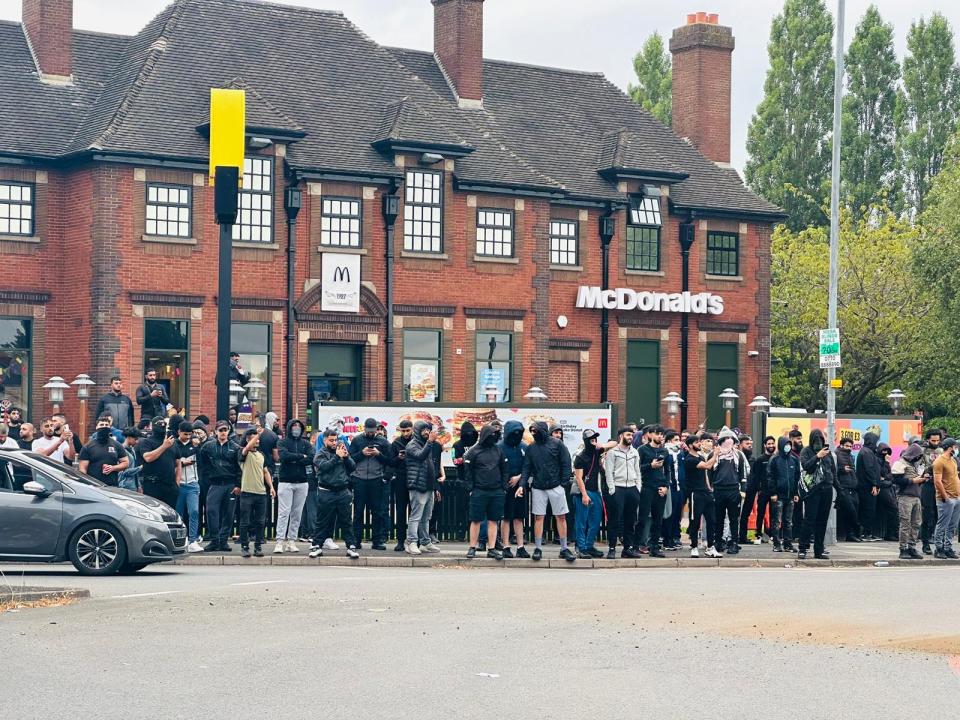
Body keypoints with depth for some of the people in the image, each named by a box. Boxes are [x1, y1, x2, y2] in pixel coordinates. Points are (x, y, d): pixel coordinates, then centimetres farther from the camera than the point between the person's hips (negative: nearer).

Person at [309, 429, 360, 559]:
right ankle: (317, 546, 10)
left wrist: (346, 457, -7)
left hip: (343, 492, 3)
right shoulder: (320, 454, 2)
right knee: (323, 521, 3)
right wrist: (337, 457, -15)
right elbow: (324, 466, -17)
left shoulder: (341, 451, 13)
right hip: (326, 493, -3)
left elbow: (353, 467, 8)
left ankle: (351, 547, 6)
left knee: (346, 521, 4)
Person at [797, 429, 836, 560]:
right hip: (812, 489, -4)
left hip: (827, 489, 4)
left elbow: (833, 470, 17)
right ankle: (803, 549, -5)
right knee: (809, 520, -7)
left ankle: (819, 550, 10)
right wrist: (817, 456, -19)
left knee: (822, 520, 6)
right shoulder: (806, 451, 3)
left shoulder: (827, 451, 12)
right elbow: (805, 466, -13)